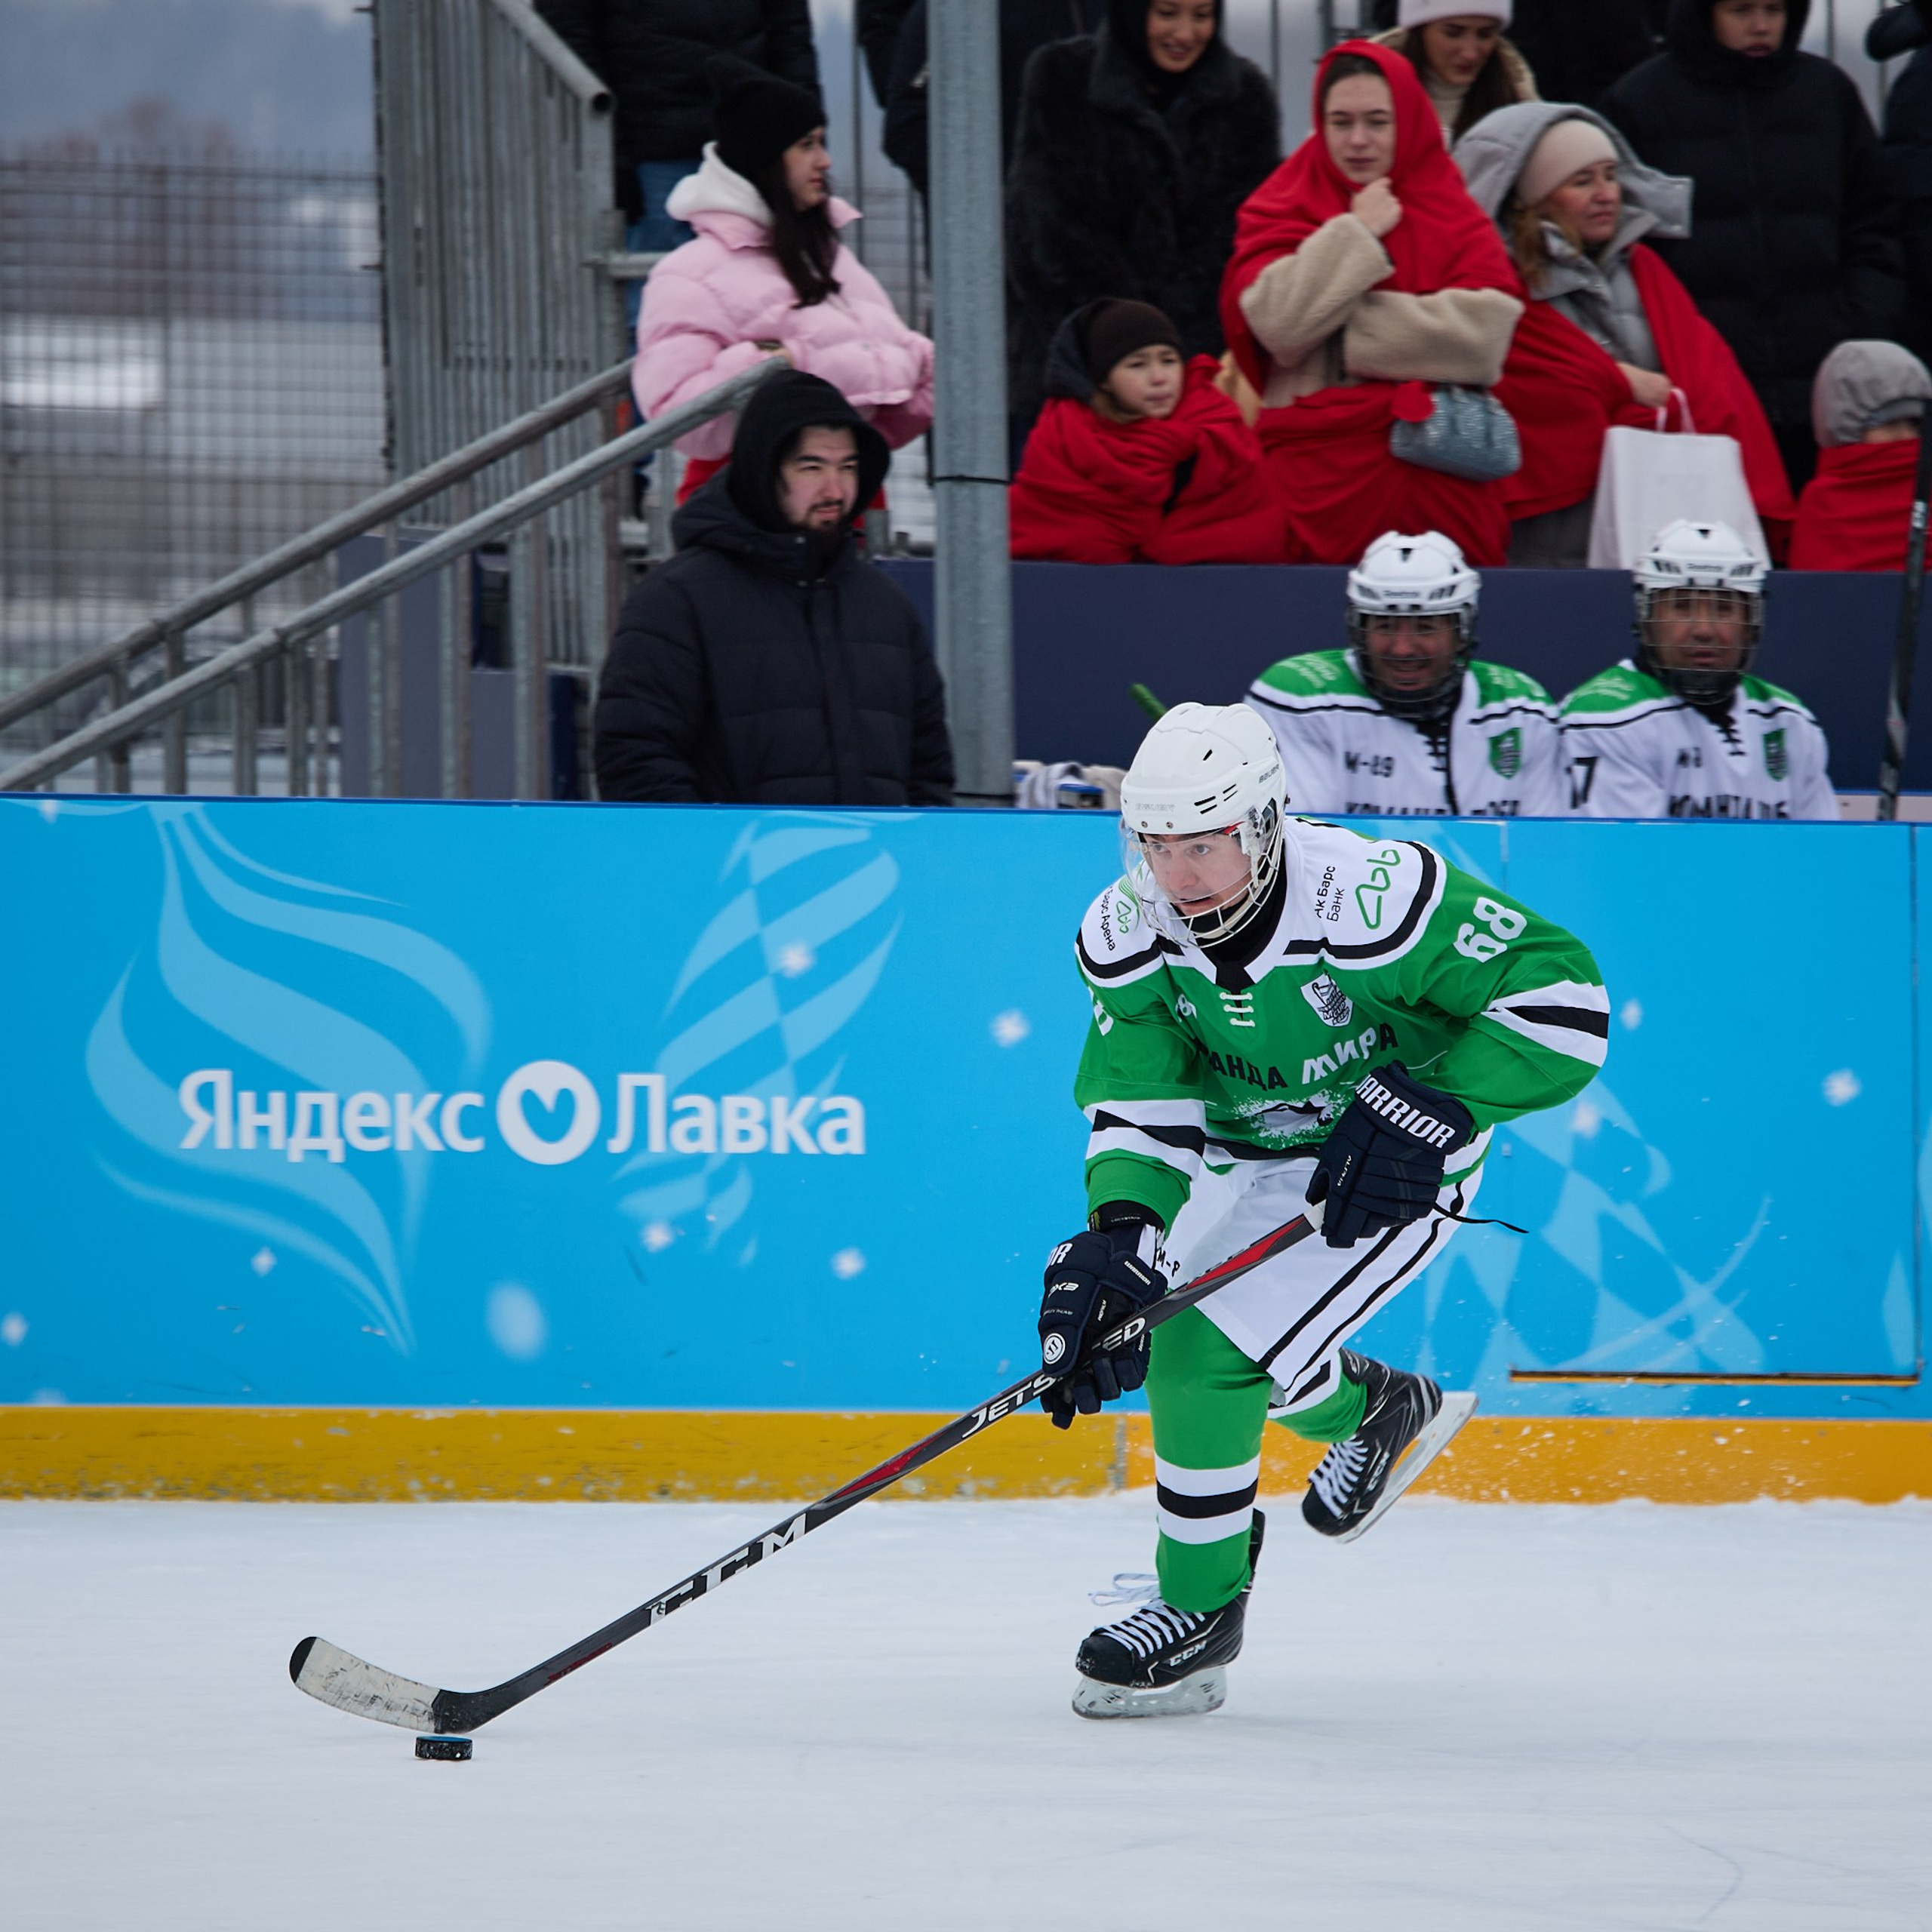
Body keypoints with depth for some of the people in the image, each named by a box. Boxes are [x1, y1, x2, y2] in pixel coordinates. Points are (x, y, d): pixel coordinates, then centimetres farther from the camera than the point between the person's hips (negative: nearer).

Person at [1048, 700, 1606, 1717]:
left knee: (1205, 1353, -20)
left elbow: (1562, 996, -27)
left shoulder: (1373, 897, -33)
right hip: (1248, 1157, 7)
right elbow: (1140, 1103, -15)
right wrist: (1117, 1235, -33)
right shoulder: (1126, 934, -16)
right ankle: (1372, 1409, 32)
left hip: (1396, 1163, -7)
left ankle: (1201, 1607, -1)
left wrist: (1431, 1107, -34)